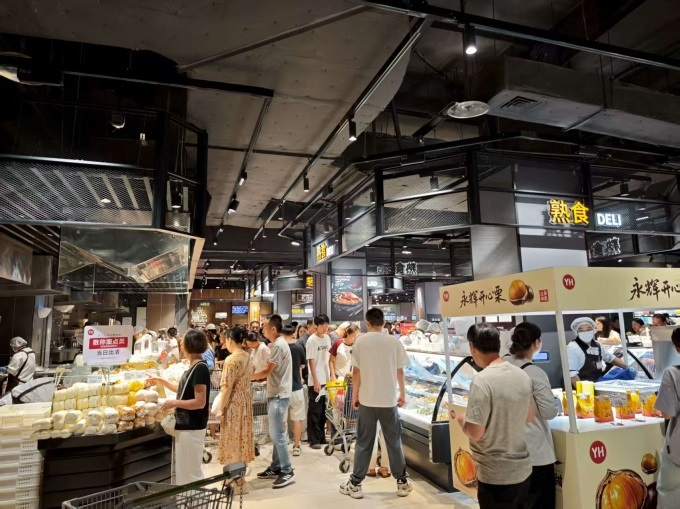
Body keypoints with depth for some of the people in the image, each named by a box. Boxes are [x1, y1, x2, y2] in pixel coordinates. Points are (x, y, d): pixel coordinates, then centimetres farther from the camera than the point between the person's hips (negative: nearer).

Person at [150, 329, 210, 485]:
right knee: (185, 469, 20)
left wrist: (174, 403, -17)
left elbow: (200, 402, -24)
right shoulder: (193, 367, 7)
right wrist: (162, 381, 19)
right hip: (186, 426, 10)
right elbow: (184, 390, 21)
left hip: (191, 428, -10)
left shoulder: (200, 368, -21)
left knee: (189, 471, 3)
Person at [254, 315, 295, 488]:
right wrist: (255, 376, 10)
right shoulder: (279, 344, 14)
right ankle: (276, 468, 24)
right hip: (276, 394, 10)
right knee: (275, 433, 15)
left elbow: (267, 371, -18)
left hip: (279, 395, -10)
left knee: (277, 434, -6)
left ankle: (287, 472, 2)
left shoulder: (278, 346, -18)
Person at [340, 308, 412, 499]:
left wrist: (354, 395, 8)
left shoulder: (360, 341, -5)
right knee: (394, 442, 14)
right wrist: (403, 393, 14)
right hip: (389, 399, 0)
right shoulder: (394, 342, -3)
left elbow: (356, 371, -3)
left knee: (363, 443, 10)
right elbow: (400, 371, 1)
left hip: (367, 399, 0)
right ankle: (402, 482, 23)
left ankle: (355, 484, 16)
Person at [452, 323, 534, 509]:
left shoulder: (482, 380, -24)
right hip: (523, 470, 7)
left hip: (496, 476, -7)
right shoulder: (523, 376, -1)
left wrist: (459, 417, -4)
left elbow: (475, 432, -23)